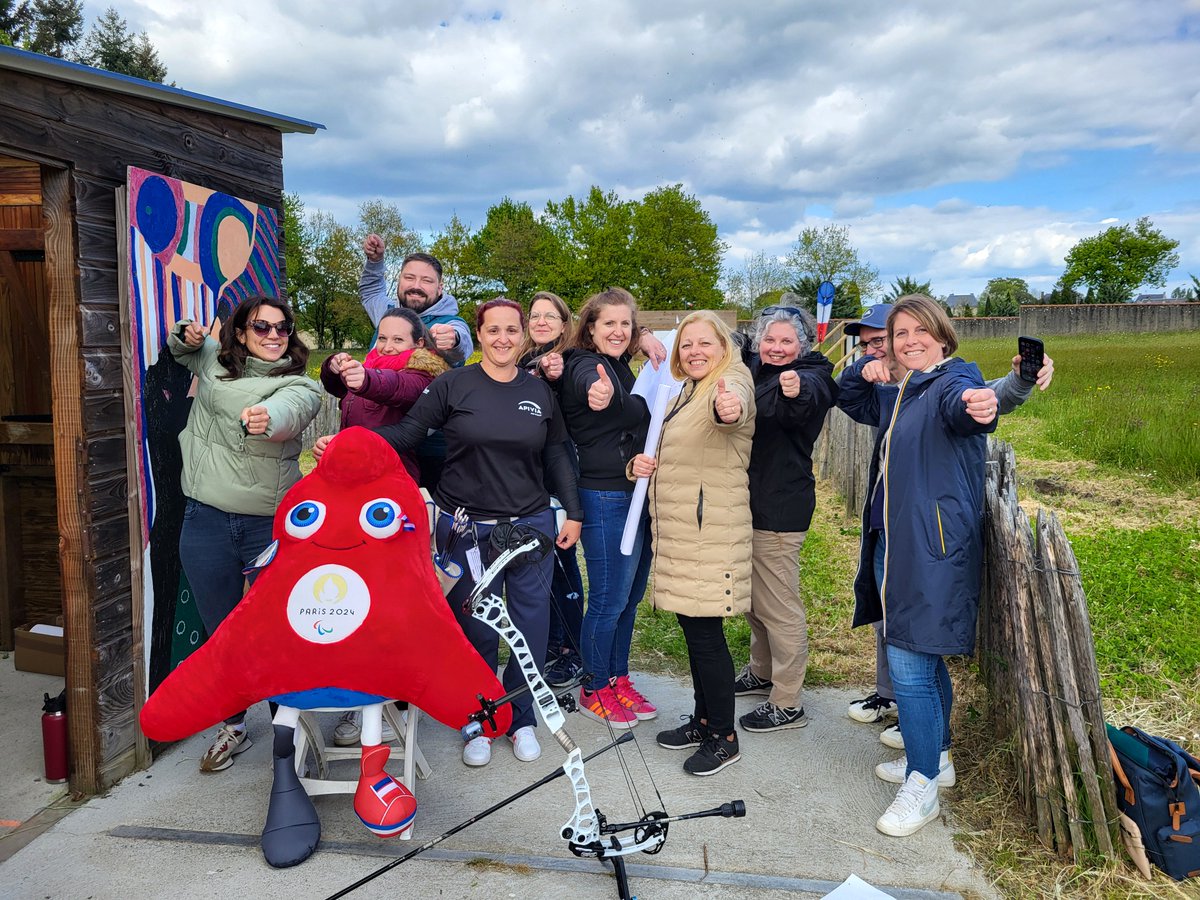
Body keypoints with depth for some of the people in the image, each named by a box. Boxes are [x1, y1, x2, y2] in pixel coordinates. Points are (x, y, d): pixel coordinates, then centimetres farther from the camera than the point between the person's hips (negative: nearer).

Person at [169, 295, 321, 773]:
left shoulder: (301, 386, -3)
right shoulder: (212, 361, 10)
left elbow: (289, 409, -27)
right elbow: (182, 346, 32)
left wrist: (266, 417, -51)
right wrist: (187, 336, 8)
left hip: (272, 523, -3)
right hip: (207, 522, 3)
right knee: (222, 631, 14)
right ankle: (233, 727, 32)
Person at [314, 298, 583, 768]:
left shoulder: (540, 391, 6)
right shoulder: (454, 384, -2)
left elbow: (556, 455, 11)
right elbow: (405, 433, -6)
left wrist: (572, 513, 8)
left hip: (531, 525, 3)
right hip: (466, 529, -2)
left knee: (531, 624, 7)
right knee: (475, 628, 5)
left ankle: (521, 719, 28)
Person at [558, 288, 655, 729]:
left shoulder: (624, 367, 14)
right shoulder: (584, 365, -13)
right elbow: (592, 384, -39)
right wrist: (603, 393, -59)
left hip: (634, 494, 9)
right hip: (606, 497, -8)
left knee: (630, 596, 16)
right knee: (609, 599, 0)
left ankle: (618, 680, 31)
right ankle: (594, 691, 17)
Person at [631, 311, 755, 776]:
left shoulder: (731, 382, -11)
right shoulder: (684, 393, 17)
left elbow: (734, 400, -38)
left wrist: (730, 407, -62)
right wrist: (643, 463, 4)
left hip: (710, 535, -9)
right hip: (678, 532, 9)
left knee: (704, 633, -3)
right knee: (693, 628, 17)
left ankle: (723, 737, 14)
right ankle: (703, 720, 32)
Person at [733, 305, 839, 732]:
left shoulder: (811, 376, -14)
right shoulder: (753, 369, 7)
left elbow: (804, 402, -37)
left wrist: (796, 391, -61)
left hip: (779, 508, -8)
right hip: (749, 501, 8)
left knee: (779, 606, 1)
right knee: (753, 599, 22)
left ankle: (787, 704, 15)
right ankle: (761, 673, 42)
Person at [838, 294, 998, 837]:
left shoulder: (955, 379, -12)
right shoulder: (898, 394, 14)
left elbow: (960, 403, -35)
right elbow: (852, 401, 30)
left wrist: (979, 407, -61)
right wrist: (864, 371, 7)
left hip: (934, 547, -9)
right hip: (894, 543, 9)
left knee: (909, 664, -7)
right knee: (924, 659, 20)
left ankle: (921, 787, 8)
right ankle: (935, 757, 37)